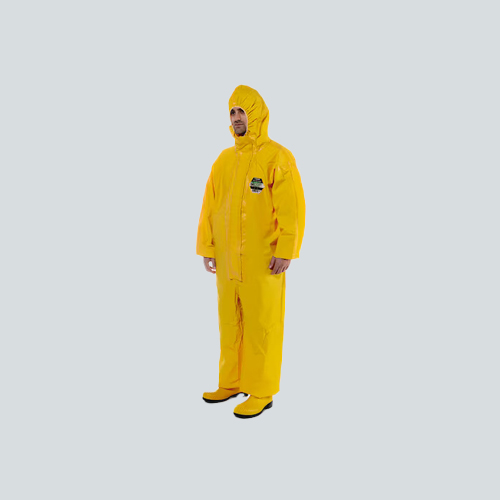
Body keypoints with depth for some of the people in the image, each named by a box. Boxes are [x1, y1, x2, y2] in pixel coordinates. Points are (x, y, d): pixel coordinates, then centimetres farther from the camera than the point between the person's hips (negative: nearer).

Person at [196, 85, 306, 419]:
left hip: (262, 261, -6)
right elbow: (210, 206, 13)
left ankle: (261, 393, 14)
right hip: (227, 260, 6)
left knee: (261, 325, 1)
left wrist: (285, 252, -16)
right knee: (229, 323, 14)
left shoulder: (277, 157, -6)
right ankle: (231, 383, 29)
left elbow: (292, 208, -12)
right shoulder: (224, 160, 12)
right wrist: (206, 247, 8)